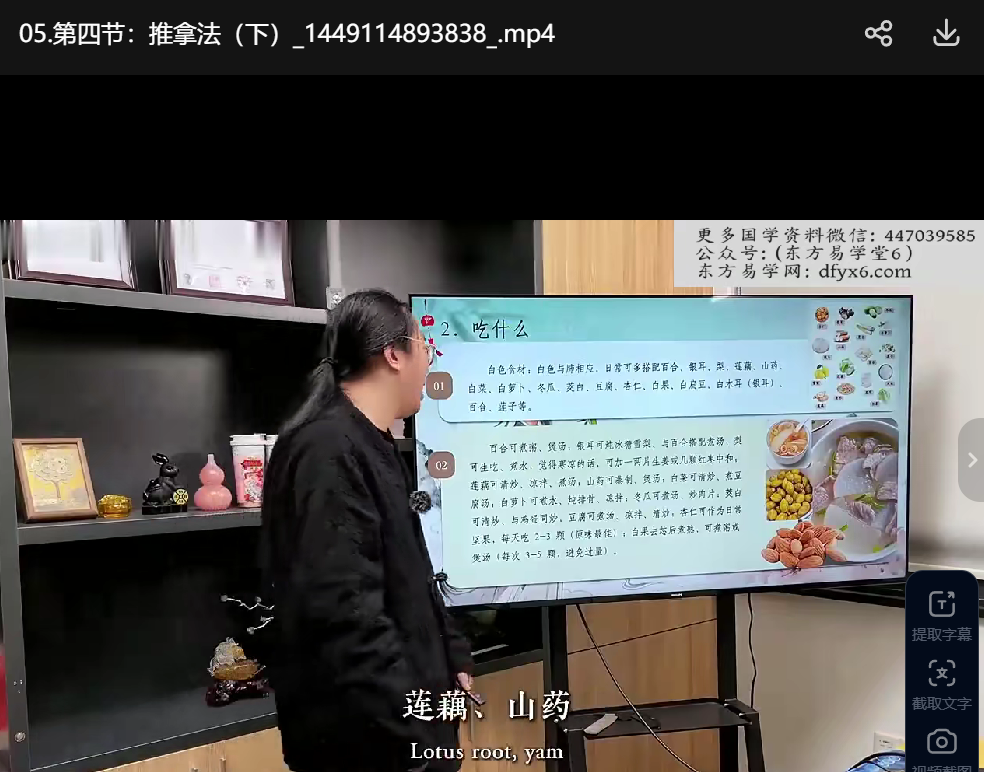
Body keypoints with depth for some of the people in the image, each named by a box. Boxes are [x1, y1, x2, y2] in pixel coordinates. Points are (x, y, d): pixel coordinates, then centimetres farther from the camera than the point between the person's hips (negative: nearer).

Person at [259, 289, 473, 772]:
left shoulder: (376, 449, 11)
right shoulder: (328, 452, -21)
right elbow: (341, 608, -27)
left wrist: (451, 656, 15)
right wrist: (412, 731, -25)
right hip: (364, 733, -10)